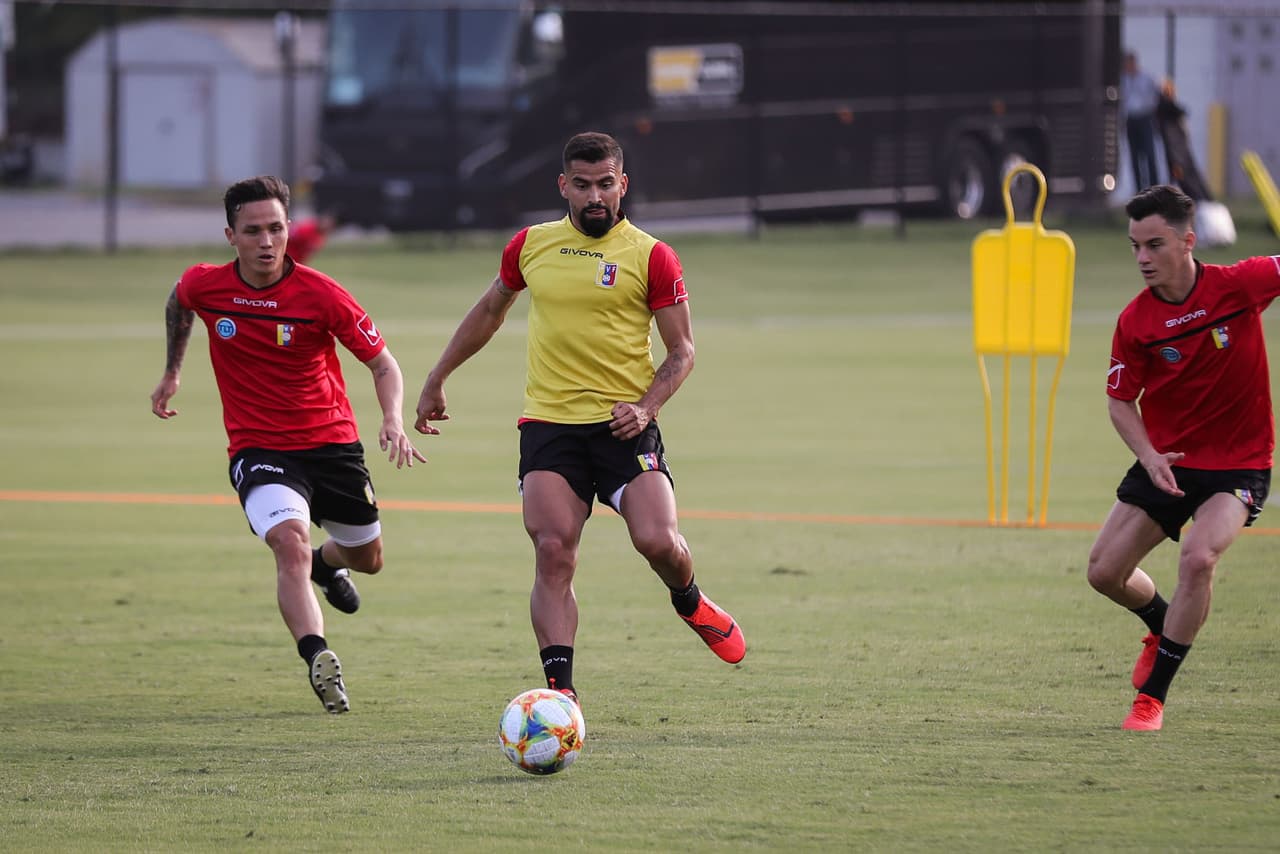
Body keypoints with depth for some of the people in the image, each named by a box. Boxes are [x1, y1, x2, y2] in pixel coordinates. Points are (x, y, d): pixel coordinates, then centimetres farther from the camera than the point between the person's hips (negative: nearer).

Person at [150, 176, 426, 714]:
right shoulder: (203, 286, -9)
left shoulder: (321, 294, -16)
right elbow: (178, 306, 18)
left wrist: (393, 419, -24)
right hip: (258, 448, -1)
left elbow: (382, 362, -7)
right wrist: (171, 373, 24)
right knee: (290, 543, -29)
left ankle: (327, 564, 55)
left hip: (331, 442, 1)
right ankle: (318, 659, -36)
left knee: (367, 558, 18)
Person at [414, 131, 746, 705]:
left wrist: (647, 405, -14)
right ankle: (560, 689, -15)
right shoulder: (531, 246, 9)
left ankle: (690, 603, 21)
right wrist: (437, 379, 27)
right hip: (547, 424, 2)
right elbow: (488, 312, 26)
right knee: (553, 553, -14)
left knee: (657, 540, -16)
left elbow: (682, 349, 2)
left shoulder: (651, 256, -1)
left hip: (623, 425, -2)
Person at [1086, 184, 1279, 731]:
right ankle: (1164, 625, 41)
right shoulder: (1135, 321, -10)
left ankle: (1152, 696, -13)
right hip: (1167, 459, 3)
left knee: (1198, 557, -27)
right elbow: (1120, 400, 0)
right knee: (1105, 572, 5)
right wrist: (1149, 457, -16)